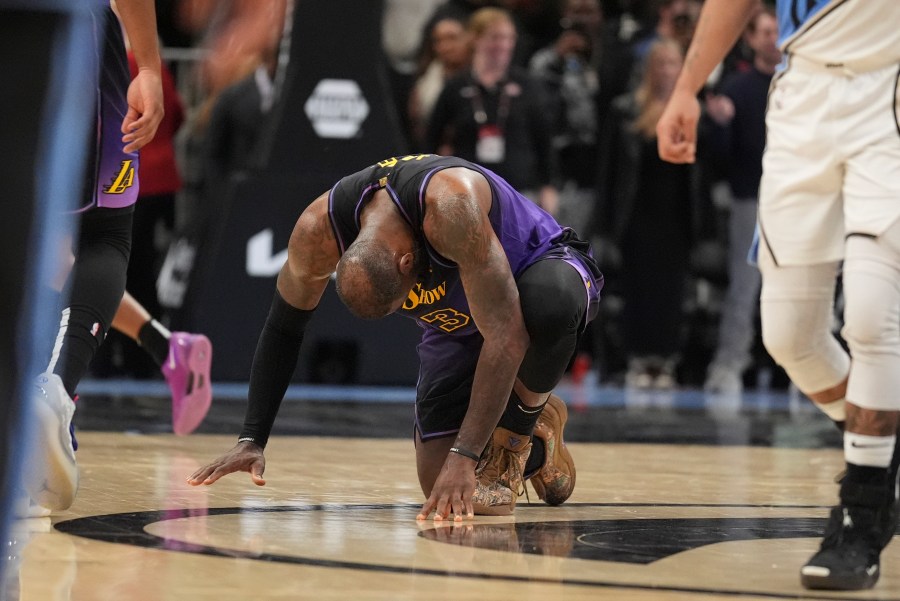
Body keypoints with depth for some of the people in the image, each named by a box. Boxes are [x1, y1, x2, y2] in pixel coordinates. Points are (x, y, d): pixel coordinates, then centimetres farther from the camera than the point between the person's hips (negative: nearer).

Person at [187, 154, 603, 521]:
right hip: (456, 323, 4)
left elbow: (506, 335, -42)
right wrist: (251, 440, -11)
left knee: (548, 304, -43)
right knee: (439, 481, -11)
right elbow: (282, 328, -6)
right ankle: (531, 447, 21)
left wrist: (465, 457, -44)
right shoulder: (318, 233, -25)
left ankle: (521, 421, -13)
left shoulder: (449, 205, -42)